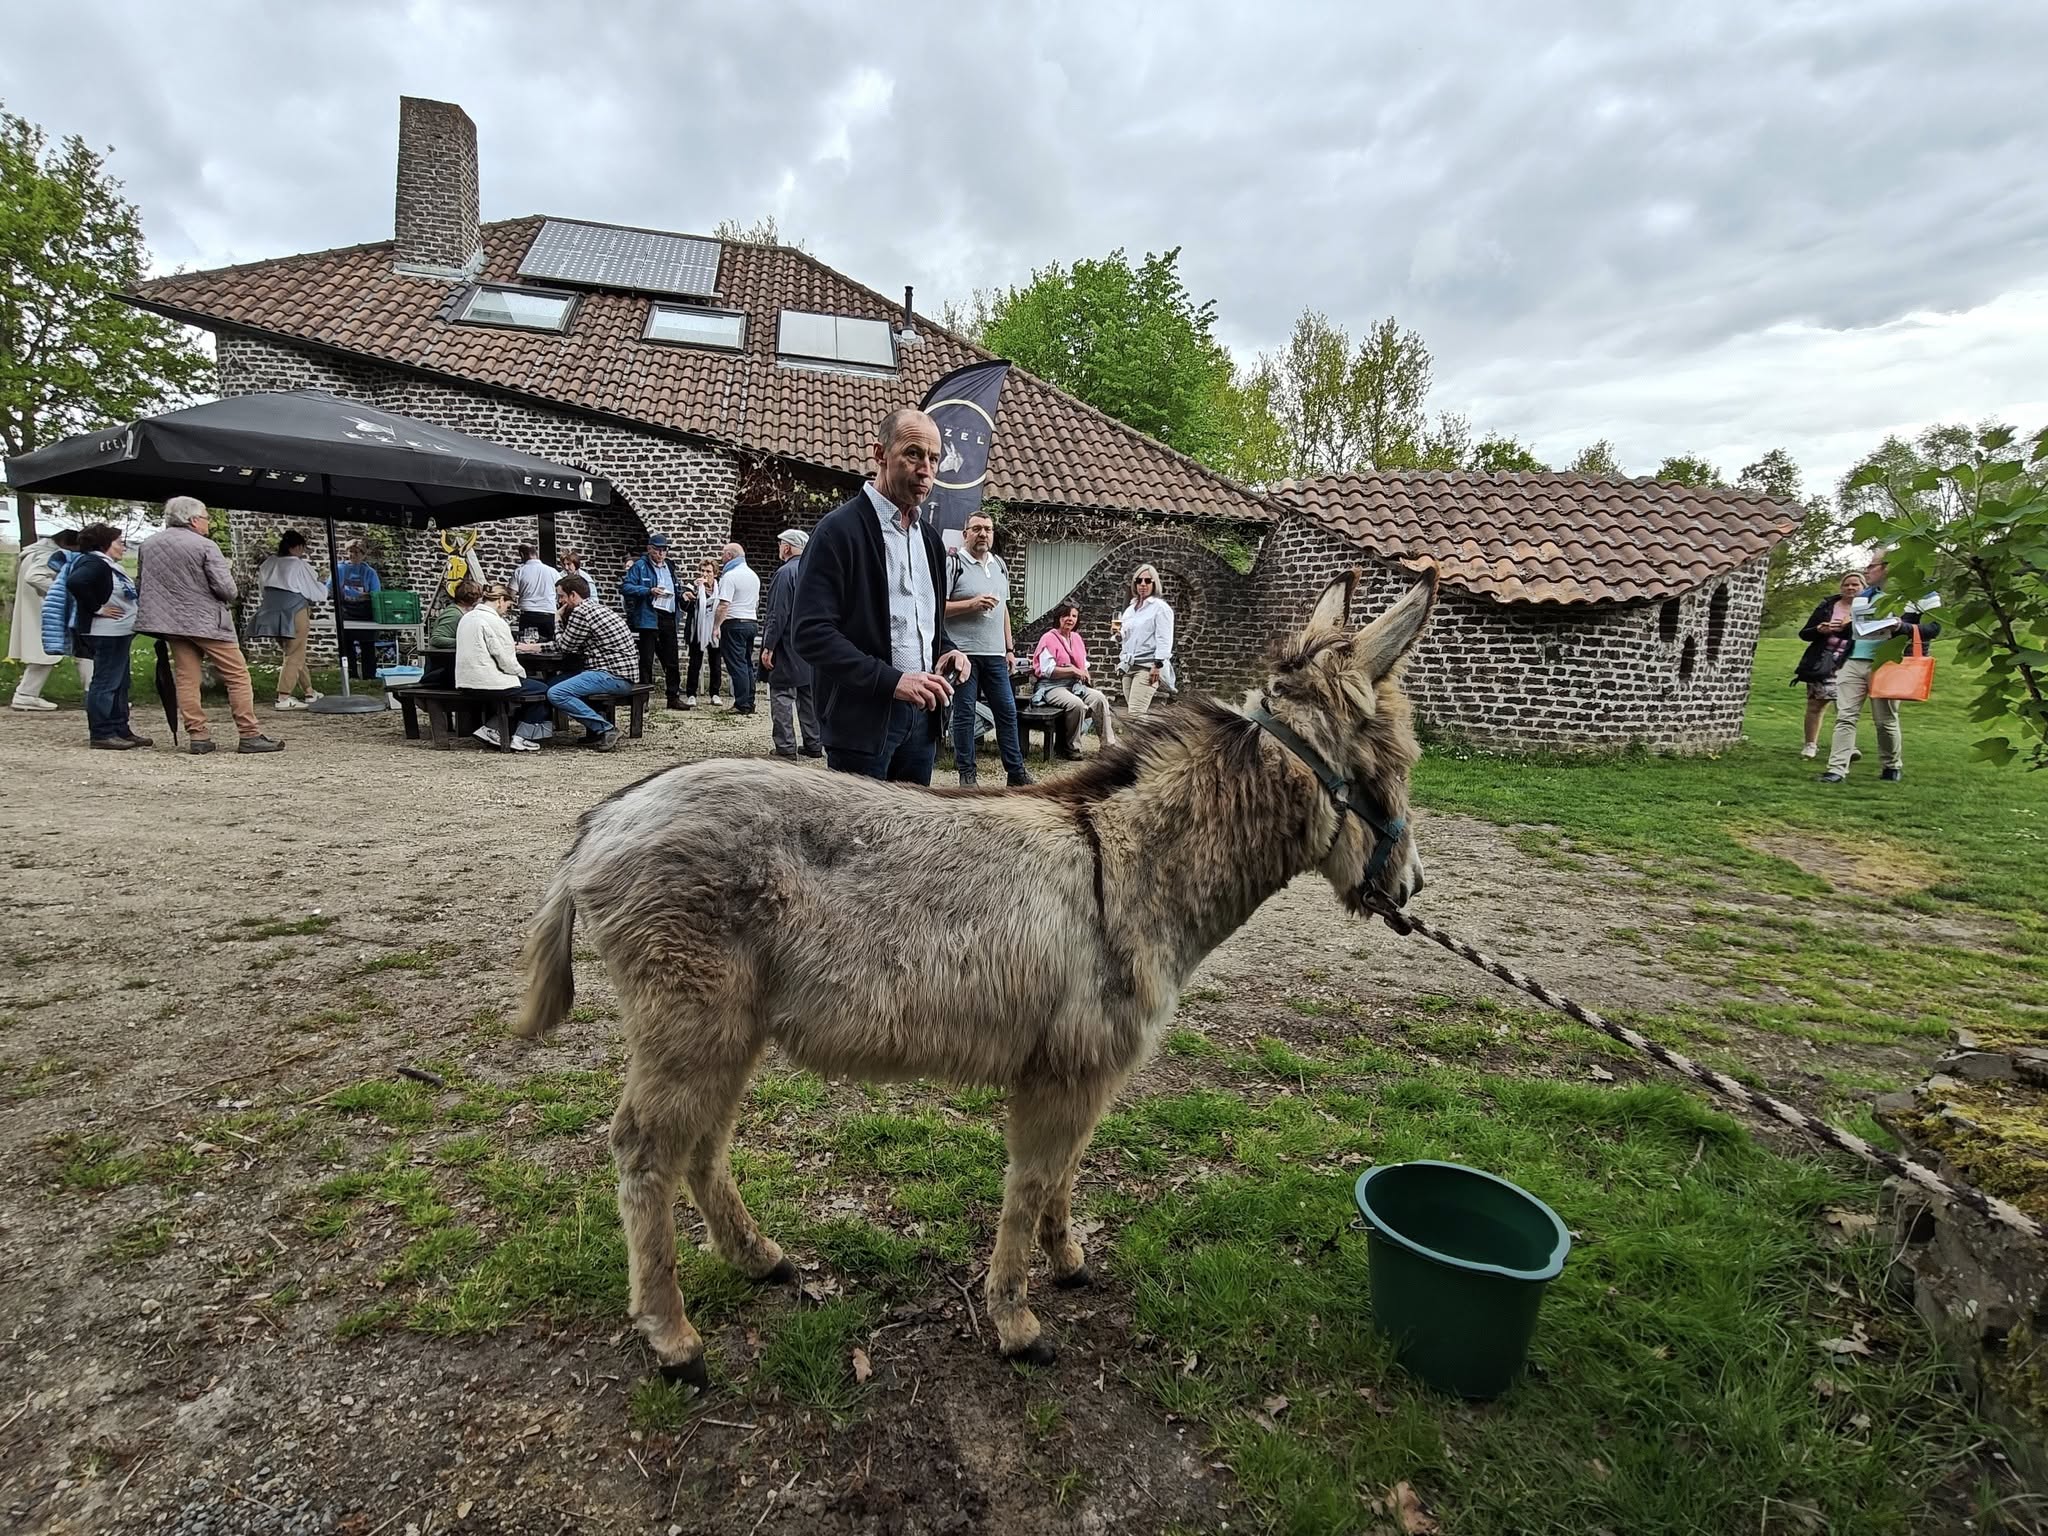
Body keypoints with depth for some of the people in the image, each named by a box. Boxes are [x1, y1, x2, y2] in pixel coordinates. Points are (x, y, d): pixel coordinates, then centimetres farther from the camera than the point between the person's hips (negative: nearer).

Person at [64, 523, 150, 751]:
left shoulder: (108, 566, 17)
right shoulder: (95, 564, -13)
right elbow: (76, 582, -30)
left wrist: (130, 631, 15)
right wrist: (97, 609, -21)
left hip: (119, 634, 11)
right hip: (106, 634, -11)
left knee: (120, 684, 14)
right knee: (106, 683, -7)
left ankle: (121, 731, 21)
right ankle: (101, 734, -4)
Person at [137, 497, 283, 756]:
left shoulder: (146, 545, 7)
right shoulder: (205, 546, -11)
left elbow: (140, 583, 15)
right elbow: (227, 590, -15)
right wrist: (227, 598, 6)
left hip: (172, 622, 6)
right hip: (206, 621, -6)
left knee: (187, 679, 8)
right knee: (237, 675, 0)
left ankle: (197, 736, 7)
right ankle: (250, 735, -3)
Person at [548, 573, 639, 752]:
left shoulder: (581, 611, -11)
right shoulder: (594, 606, 19)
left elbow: (566, 645, -1)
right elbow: (575, 645, 22)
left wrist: (559, 618, 11)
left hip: (614, 676, -10)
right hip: (620, 671, 10)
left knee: (556, 694, -20)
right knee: (555, 682, 19)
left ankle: (604, 729, -14)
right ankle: (595, 729, 12)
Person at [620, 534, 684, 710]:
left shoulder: (670, 567, 18)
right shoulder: (640, 566, -2)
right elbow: (625, 587, -12)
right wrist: (649, 591, -21)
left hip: (669, 618, 6)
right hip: (649, 618, -6)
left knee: (671, 661, 10)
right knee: (646, 661, -1)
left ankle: (673, 697, 18)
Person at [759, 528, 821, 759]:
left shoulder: (786, 572, -13)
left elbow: (778, 615, -18)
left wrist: (768, 647, -15)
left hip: (788, 646, -8)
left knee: (781, 693, -3)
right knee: (809, 694, 12)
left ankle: (786, 746, -5)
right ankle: (813, 745, 15)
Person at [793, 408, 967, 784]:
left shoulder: (929, 538, 15)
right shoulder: (838, 530, -9)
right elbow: (812, 632, -16)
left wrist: (946, 652, 3)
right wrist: (891, 680, -23)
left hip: (921, 712, 7)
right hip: (862, 718, -7)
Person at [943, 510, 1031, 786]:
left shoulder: (1000, 565, 14)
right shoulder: (953, 563, -5)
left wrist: (1010, 649, 15)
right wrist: (972, 604, -20)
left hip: (995, 654, 6)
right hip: (964, 652, -6)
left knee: (1007, 711, 7)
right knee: (964, 714, 1)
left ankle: (1016, 770, 14)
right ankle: (966, 772, 10)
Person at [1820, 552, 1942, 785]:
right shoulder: (1860, 597, 16)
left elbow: (1933, 627, -8)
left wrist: (1902, 627, -25)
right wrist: (1840, 661, 22)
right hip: (1853, 662, 5)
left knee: (1885, 720, 5)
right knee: (1845, 716, -4)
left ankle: (1892, 767, 24)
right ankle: (1837, 769, -8)